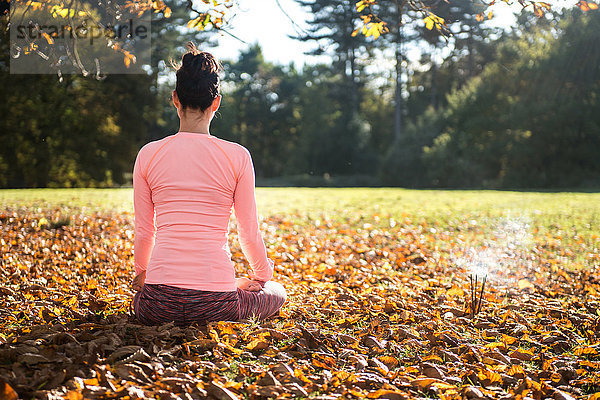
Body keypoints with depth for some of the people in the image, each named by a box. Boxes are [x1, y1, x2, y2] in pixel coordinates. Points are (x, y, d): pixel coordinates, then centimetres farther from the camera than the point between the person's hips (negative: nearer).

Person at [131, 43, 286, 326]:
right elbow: (249, 233, 3)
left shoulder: (148, 154, 0)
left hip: (159, 305, 4)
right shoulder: (237, 156, -5)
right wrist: (261, 276, 24)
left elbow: (144, 232, 8)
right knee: (276, 293, 30)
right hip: (214, 302, -3)